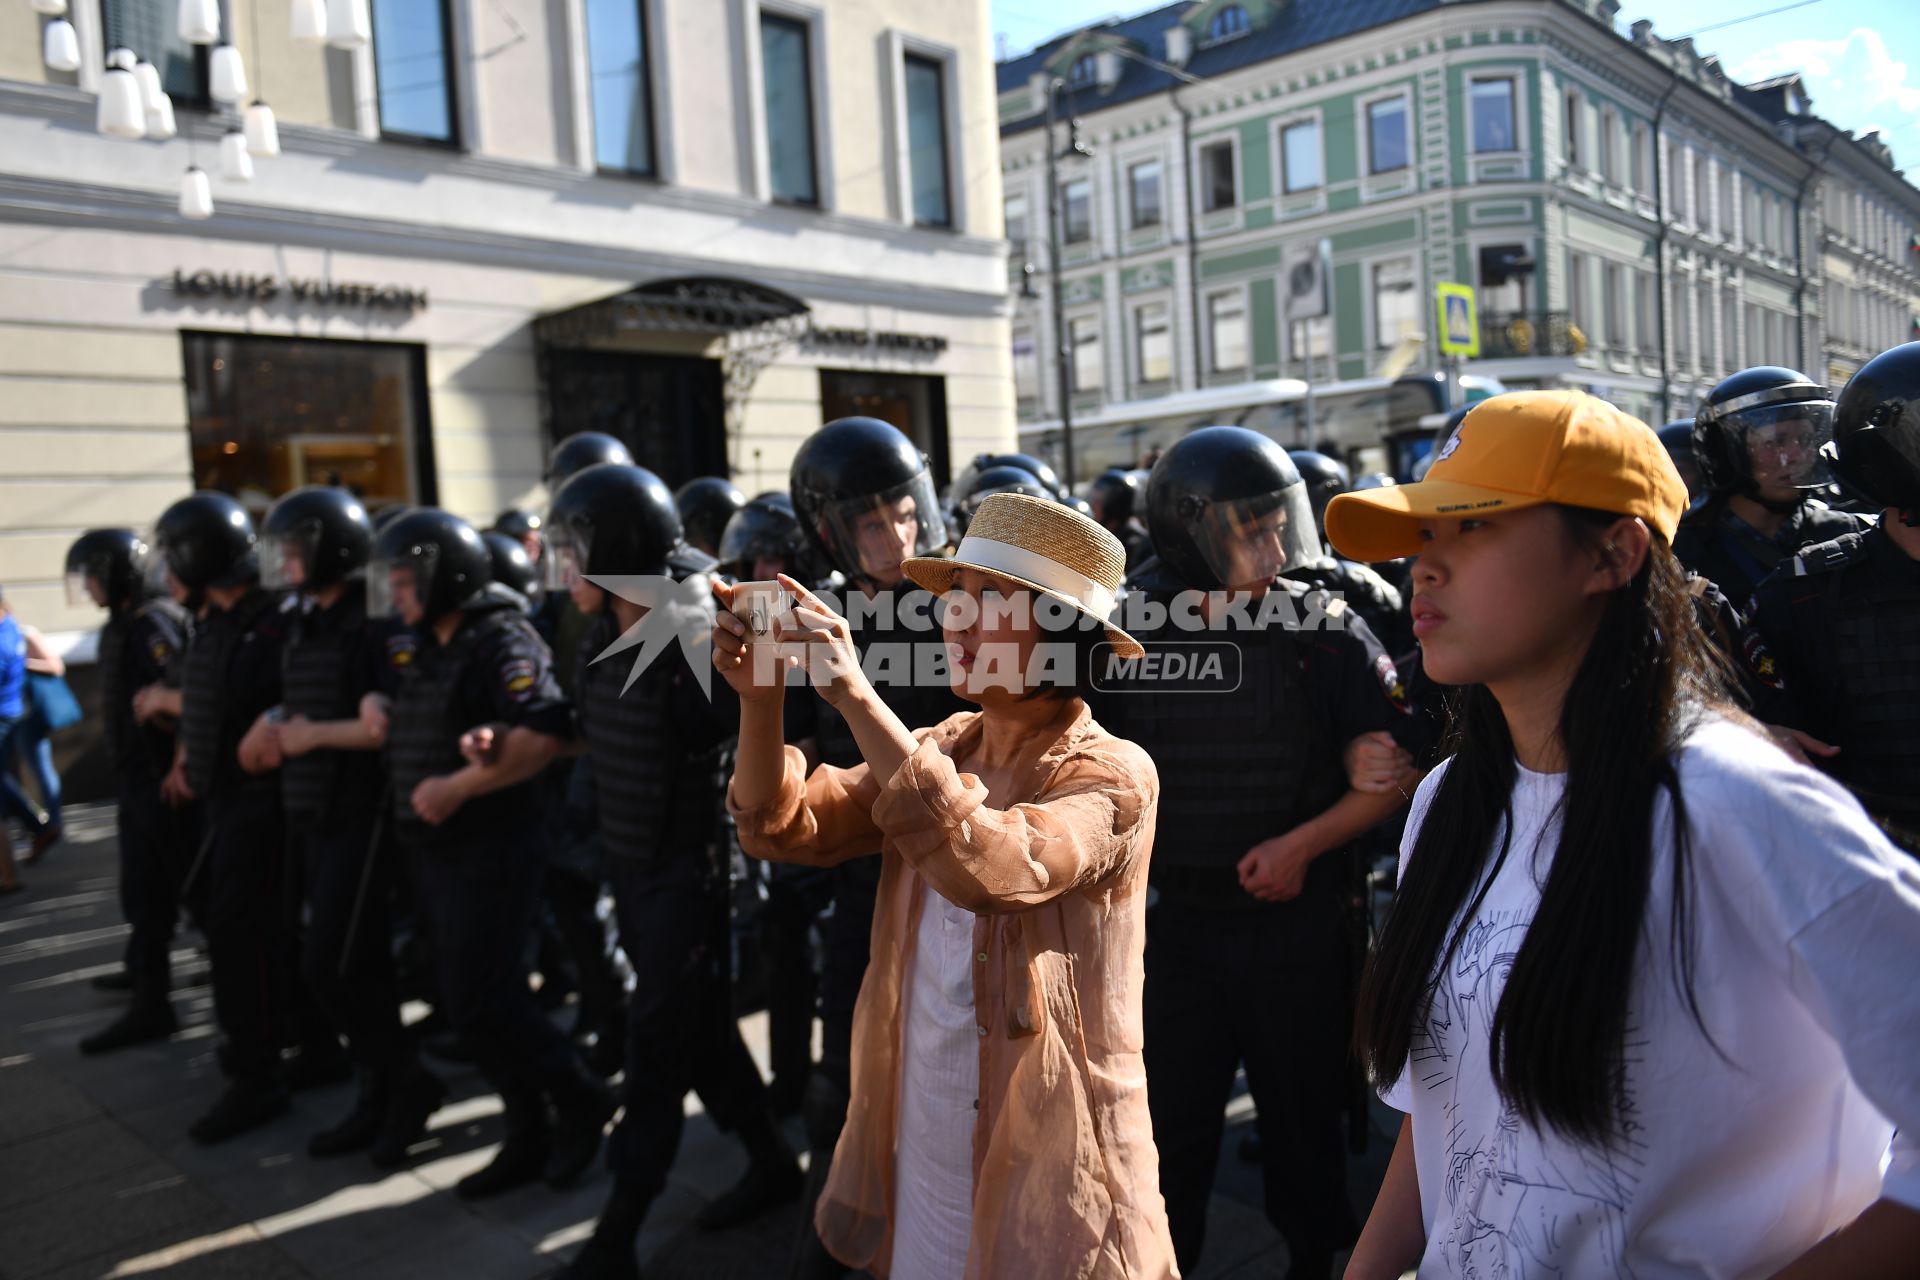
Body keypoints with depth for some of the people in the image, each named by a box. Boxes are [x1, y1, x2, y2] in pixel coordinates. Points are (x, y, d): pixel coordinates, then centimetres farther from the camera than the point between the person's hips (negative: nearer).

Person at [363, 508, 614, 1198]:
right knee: (475, 1003, 13)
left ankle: (580, 1099, 13)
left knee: (482, 1003, -7)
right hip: (440, 854, 10)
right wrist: (379, 705, 7)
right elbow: (411, 725, 29)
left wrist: (456, 787, -26)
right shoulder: (427, 649, 13)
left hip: (492, 850, -9)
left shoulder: (501, 641, -15)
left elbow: (542, 733, -29)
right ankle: (529, 1138, 25)